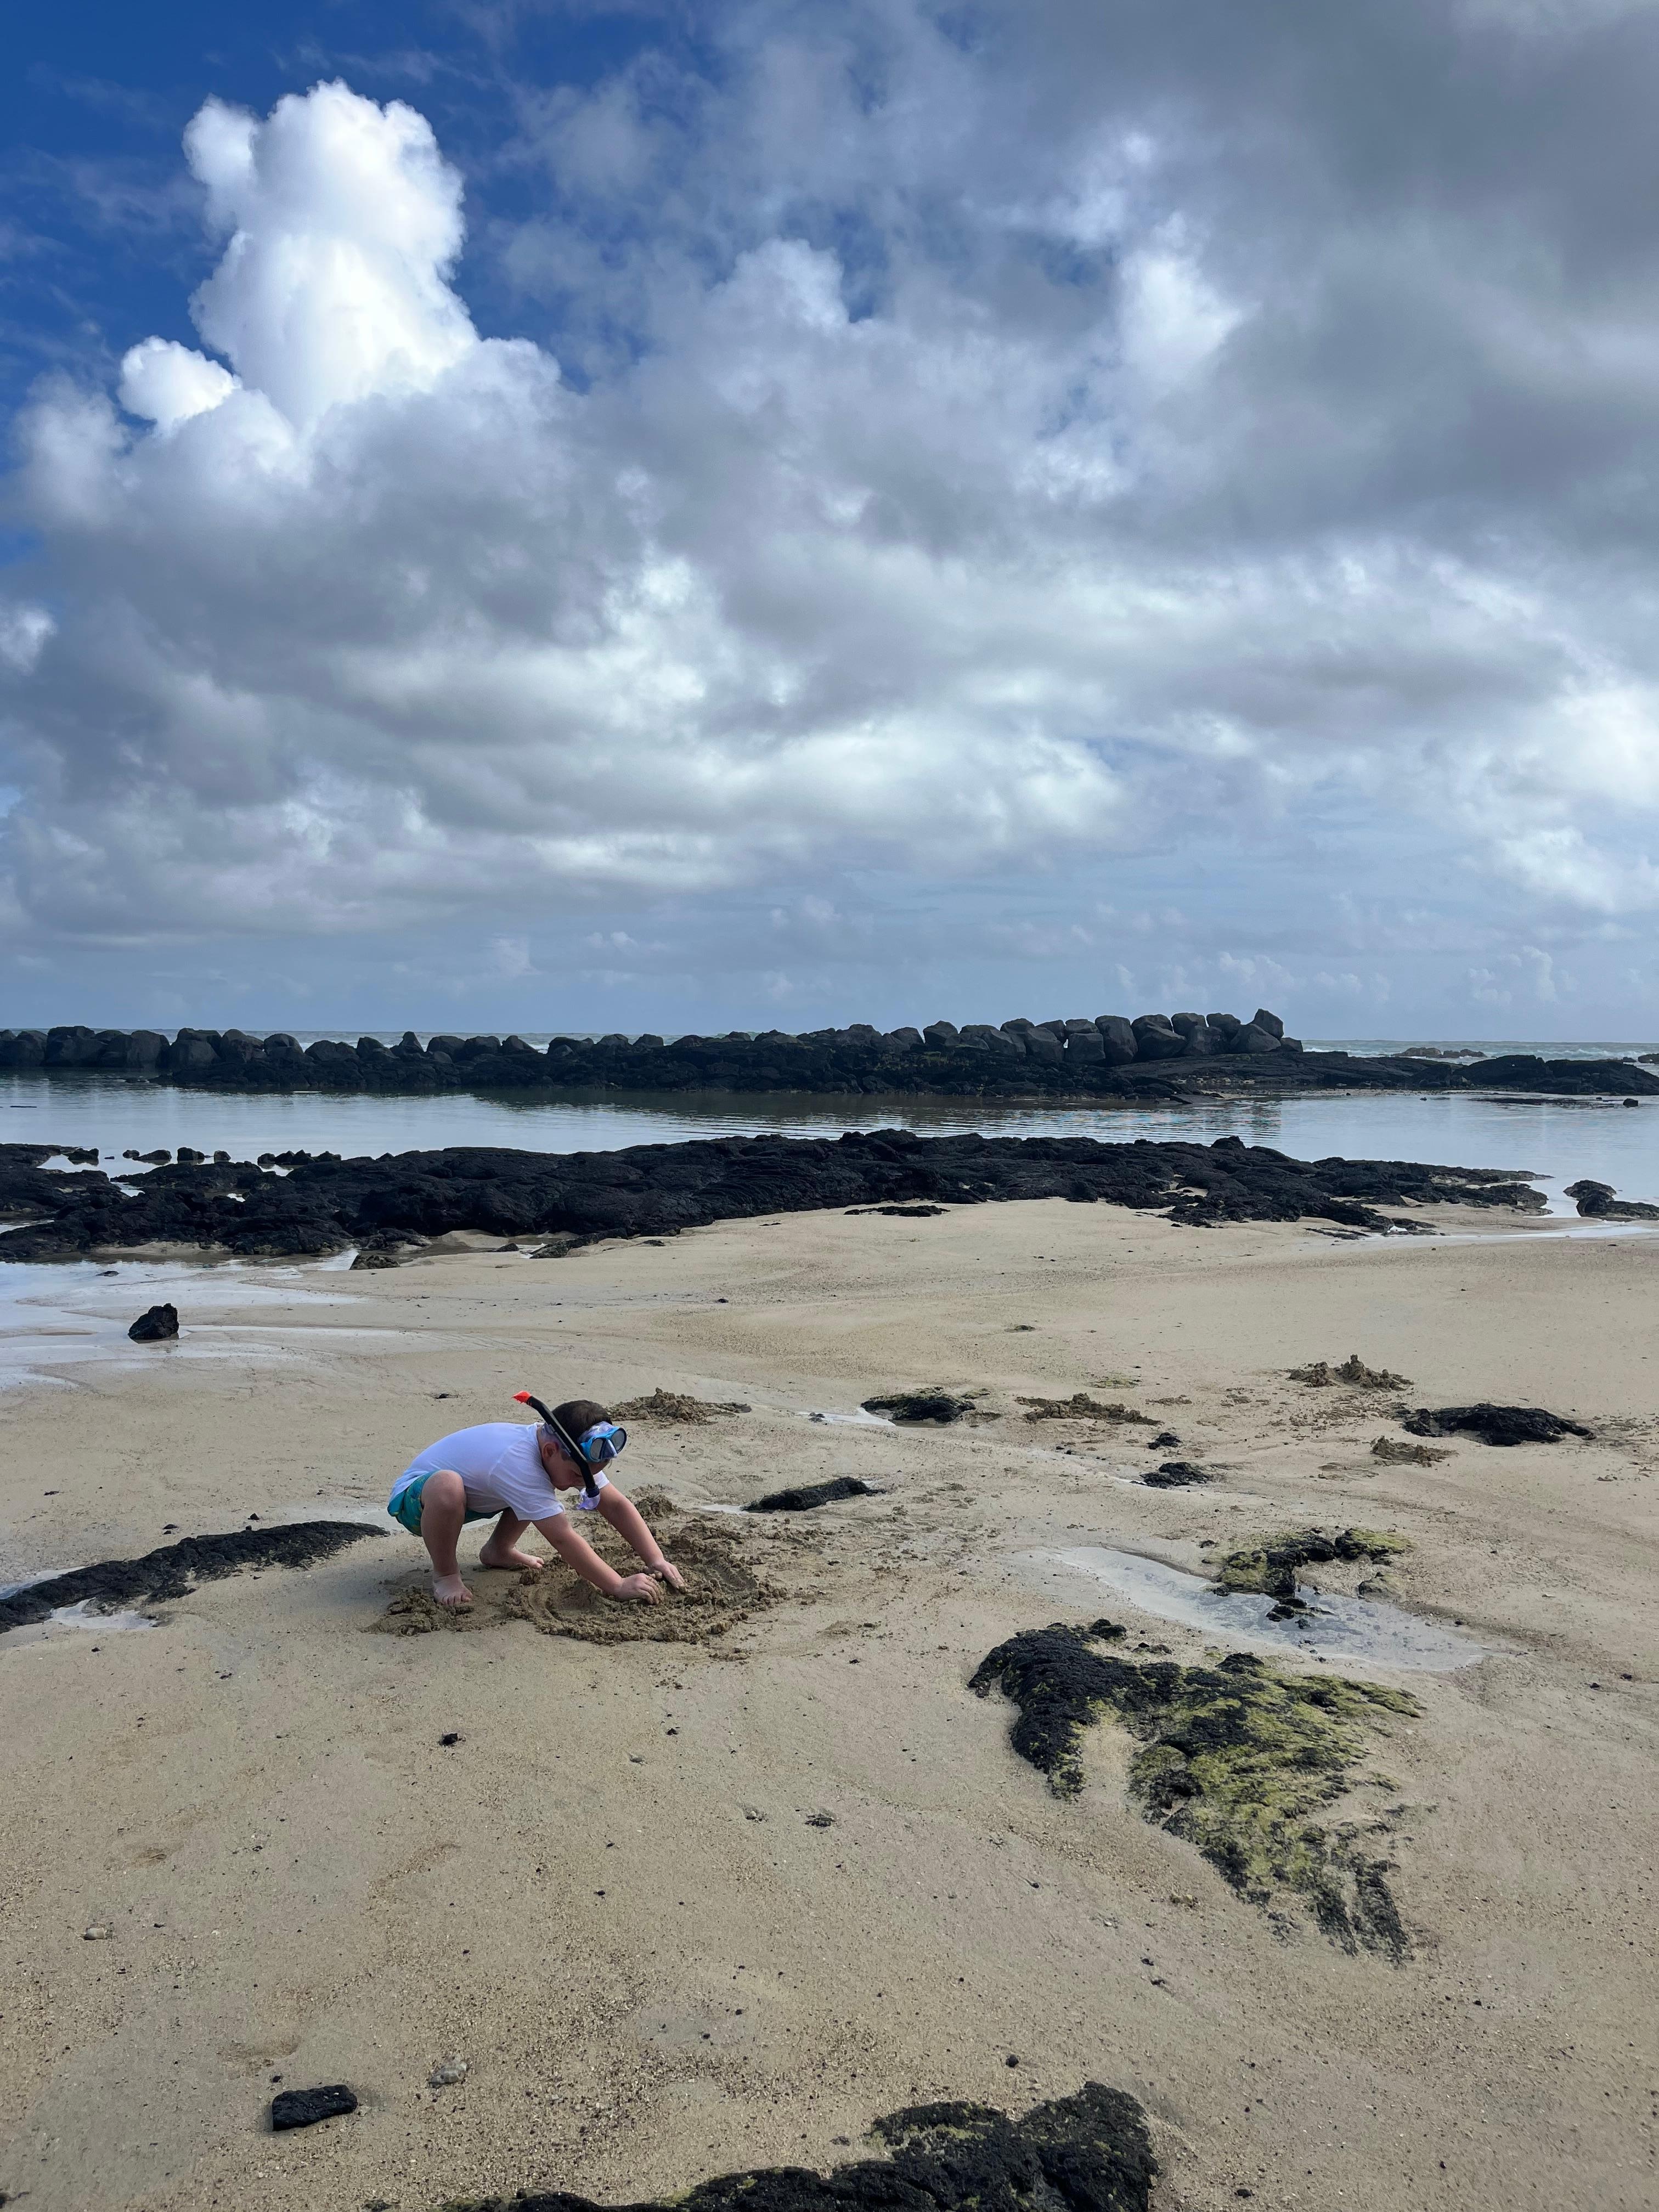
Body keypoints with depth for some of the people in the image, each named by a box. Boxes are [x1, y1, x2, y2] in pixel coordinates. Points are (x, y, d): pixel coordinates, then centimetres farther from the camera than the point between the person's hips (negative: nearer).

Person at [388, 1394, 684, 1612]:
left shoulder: (567, 1454, -15)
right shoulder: (517, 1463, -39)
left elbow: (617, 1505, -11)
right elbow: (564, 1539, -40)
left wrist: (656, 1560, -21)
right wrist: (620, 1587, -38)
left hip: (475, 1495, 8)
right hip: (415, 1496, -8)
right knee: (447, 1485, -41)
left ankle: (498, 1550, 14)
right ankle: (445, 1573, -14)